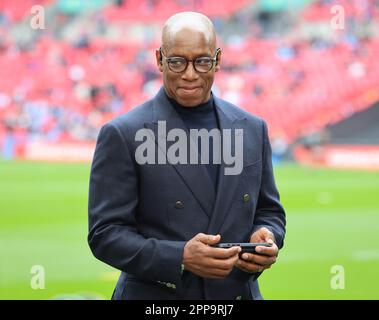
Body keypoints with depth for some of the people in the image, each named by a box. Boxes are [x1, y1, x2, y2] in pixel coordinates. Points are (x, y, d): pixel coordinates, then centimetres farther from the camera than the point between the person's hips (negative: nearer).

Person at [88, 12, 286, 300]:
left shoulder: (252, 129, 6)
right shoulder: (123, 135, -8)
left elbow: (268, 211, 14)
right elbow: (105, 233, -10)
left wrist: (266, 236, -9)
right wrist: (180, 258, -23)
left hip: (239, 293, 4)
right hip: (155, 298, -4)